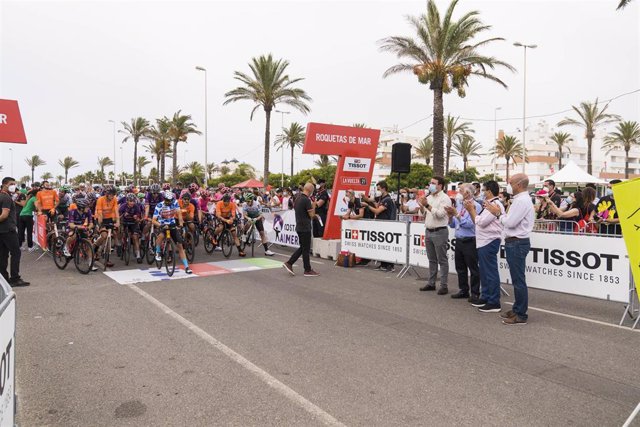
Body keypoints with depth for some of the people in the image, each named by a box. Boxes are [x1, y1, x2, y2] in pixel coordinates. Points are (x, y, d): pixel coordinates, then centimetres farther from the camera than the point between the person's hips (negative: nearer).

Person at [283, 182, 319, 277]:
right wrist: (313, 206, 0)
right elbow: (312, 215, -17)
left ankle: (289, 263, 14)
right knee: (306, 249, 0)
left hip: (299, 226, 9)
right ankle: (308, 270, 9)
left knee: (302, 248, 17)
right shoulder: (306, 200, -18)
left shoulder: (298, 198, 9)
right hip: (305, 228, -9)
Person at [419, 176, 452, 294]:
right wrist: (422, 207, -1)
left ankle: (444, 285, 2)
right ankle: (431, 283, 21)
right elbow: (423, 213, 18)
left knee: (442, 260, -2)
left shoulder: (445, 198, -8)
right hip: (428, 231, 7)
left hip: (439, 232, -7)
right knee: (432, 259, 14)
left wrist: (427, 206, -19)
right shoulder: (429, 197, 14)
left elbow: (440, 214, -20)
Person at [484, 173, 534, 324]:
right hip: (514, 243, 11)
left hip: (517, 243, -11)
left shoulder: (522, 201, -16)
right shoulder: (520, 199, 17)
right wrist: (499, 213, 5)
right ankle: (517, 309, 26)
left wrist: (498, 213, -6)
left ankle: (521, 315, 2)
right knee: (517, 279, 16)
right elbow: (510, 220, 15)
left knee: (518, 280, -4)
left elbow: (510, 223, -20)